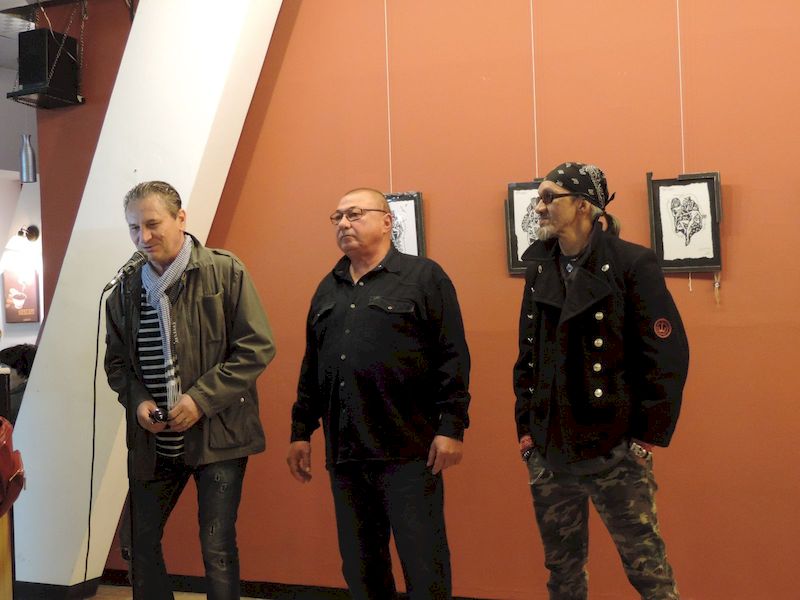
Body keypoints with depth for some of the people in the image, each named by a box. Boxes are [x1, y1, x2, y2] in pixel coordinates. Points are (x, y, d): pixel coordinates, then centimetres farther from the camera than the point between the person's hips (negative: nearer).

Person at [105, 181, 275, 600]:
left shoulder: (225, 271, -7)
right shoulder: (127, 289, 5)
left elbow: (256, 348, -9)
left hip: (217, 434, -4)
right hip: (152, 439, 4)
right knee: (141, 541, 13)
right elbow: (116, 360, 13)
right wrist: (137, 401, -7)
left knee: (218, 548, 3)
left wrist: (202, 398, -16)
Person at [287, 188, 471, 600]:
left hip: (408, 449, -5)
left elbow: (452, 358, -7)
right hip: (344, 452, 6)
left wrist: (451, 426, -13)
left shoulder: (423, 277, -1)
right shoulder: (328, 290, 17)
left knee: (424, 565, 0)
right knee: (359, 567, 12)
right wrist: (301, 431, 16)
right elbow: (312, 367, 20)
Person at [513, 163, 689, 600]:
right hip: (548, 452, 6)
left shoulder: (632, 264, -10)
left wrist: (648, 436, -12)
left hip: (615, 451, -5)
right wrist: (525, 429, 7)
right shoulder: (539, 268, 7)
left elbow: (668, 355, -11)